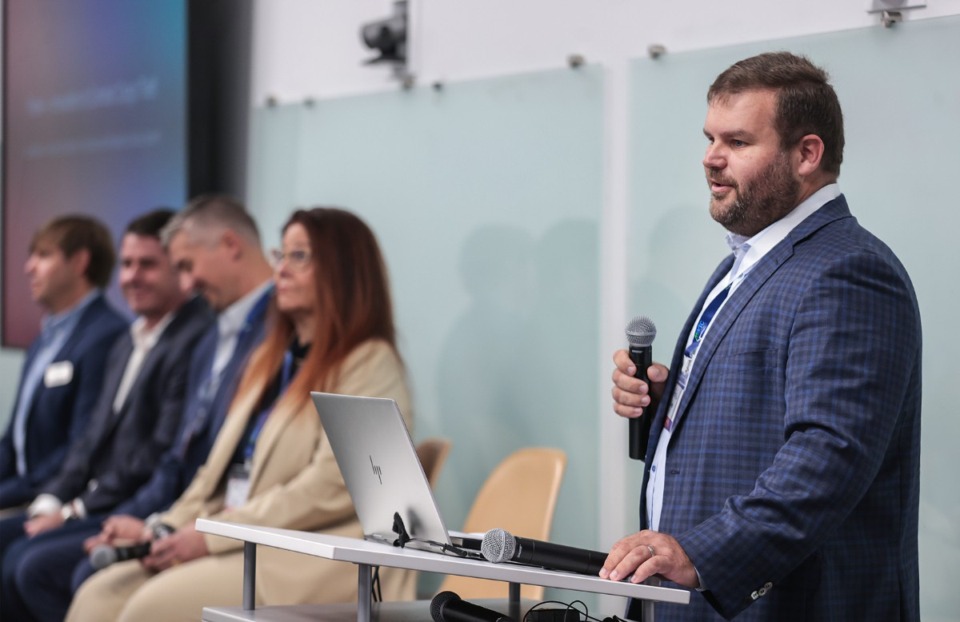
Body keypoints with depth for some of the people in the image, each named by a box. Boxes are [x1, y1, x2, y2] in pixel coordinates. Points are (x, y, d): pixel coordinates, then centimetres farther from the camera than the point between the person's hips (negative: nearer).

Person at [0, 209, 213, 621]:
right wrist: (52, 501, 3)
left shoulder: (194, 340, -14)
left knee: (33, 560, -24)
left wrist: (74, 510, -13)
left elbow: (163, 454, -19)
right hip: (95, 505, 10)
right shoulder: (127, 345, 19)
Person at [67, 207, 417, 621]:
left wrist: (214, 533, -16)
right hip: (245, 541, 8)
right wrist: (171, 528, 0)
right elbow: (222, 467, 19)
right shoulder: (272, 357, 22)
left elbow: (333, 486, -17)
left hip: (315, 560, -8)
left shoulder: (369, 363, -5)